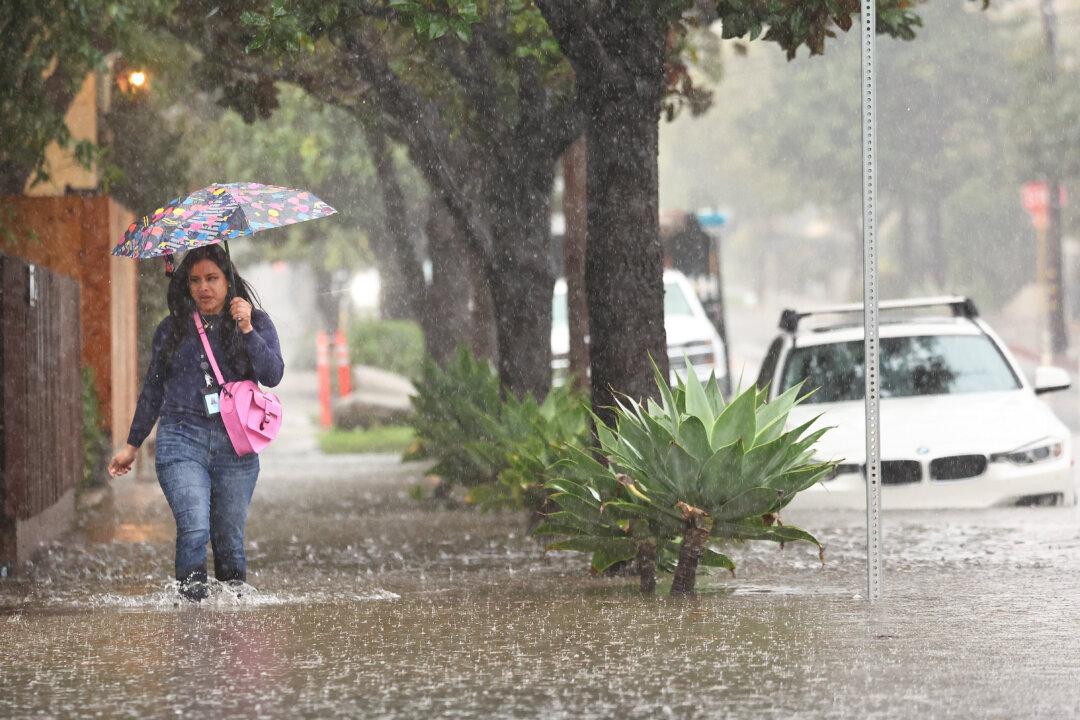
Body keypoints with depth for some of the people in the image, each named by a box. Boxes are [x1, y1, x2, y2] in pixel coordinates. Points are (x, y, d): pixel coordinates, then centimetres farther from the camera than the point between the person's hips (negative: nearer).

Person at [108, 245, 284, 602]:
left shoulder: (257, 323, 9)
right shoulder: (171, 330, 12)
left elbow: (272, 376, -5)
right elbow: (153, 390, 20)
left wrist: (247, 330, -14)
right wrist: (132, 445, 22)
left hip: (235, 444, 0)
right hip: (182, 440, 0)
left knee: (229, 535, 0)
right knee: (194, 527, -18)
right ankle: (191, 597, -12)